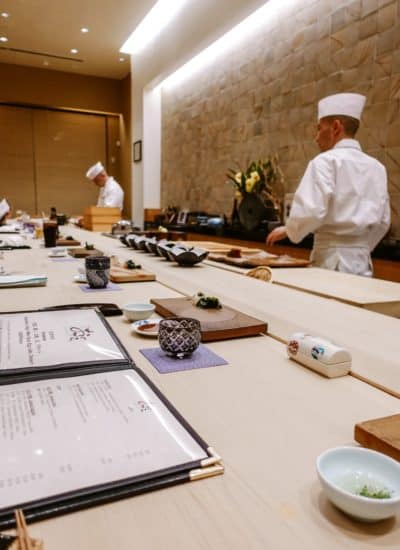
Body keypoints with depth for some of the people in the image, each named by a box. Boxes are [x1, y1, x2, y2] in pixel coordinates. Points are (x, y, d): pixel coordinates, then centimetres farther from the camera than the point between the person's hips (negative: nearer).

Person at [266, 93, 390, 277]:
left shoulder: (326, 161, -9)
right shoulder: (377, 167, 10)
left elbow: (310, 211, -19)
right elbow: (383, 222, 13)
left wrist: (288, 229, -1)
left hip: (332, 259, -6)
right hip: (363, 260, 6)